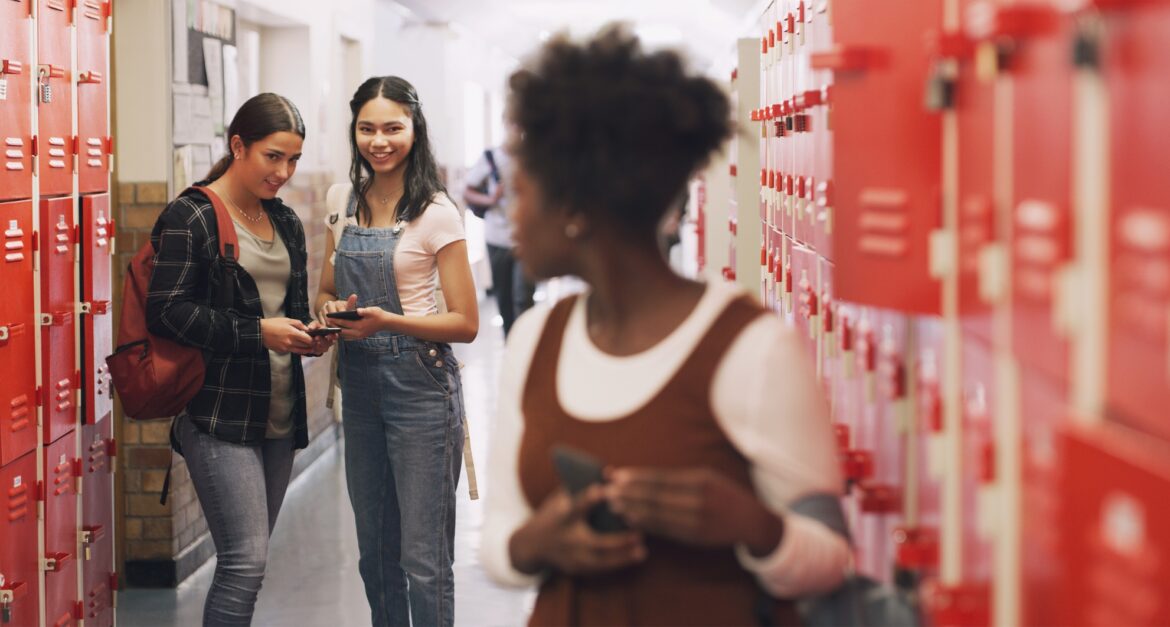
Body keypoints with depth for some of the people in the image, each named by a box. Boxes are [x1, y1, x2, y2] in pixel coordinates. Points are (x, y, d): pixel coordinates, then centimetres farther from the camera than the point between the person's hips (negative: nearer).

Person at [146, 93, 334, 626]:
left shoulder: (286, 224, 16)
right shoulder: (190, 217, -7)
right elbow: (167, 311, -14)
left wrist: (311, 336, -2)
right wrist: (259, 333, -20)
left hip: (279, 416, 7)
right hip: (219, 416, -7)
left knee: (247, 560, 10)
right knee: (245, 561, -13)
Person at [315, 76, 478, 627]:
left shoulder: (435, 213, -10)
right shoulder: (345, 200, 7)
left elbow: (466, 324, -10)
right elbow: (326, 291, 17)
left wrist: (387, 320, -22)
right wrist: (332, 309, -6)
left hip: (420, 389, -6)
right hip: (359, 384, 6)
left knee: (423, 558, -2)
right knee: (374, 551, 14)